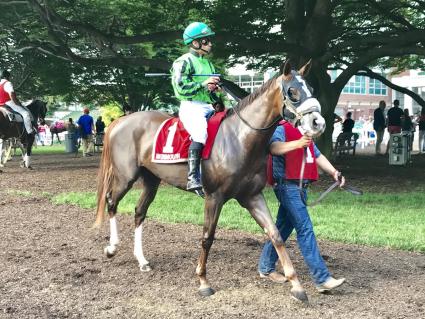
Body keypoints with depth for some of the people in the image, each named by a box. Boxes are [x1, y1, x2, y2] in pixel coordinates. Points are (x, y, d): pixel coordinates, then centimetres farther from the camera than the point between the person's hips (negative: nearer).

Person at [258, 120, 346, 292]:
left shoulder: (305, 134, 21)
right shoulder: (282, 129, -7)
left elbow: (317, 156, 22)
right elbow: (274, 147, -26)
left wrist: (333, 172, 5)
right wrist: (298, 143, -43)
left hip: (301, 187, 9)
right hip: (287, 186, -9)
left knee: (283, 228, 15)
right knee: (305, 230, -13)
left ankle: (266, 268, 28)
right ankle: (322, 279, -14)